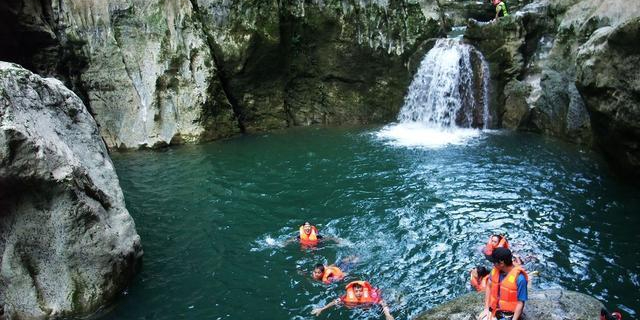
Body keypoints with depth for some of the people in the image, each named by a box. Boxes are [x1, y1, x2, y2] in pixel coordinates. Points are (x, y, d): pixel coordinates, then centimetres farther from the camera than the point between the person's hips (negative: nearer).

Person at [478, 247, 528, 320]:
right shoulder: (495, 270, -5)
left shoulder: (519, 278, -21)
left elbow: (520, 303, -16)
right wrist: (486, 308, 2)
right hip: (493, 310, 5)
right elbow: (489, 287, 7)